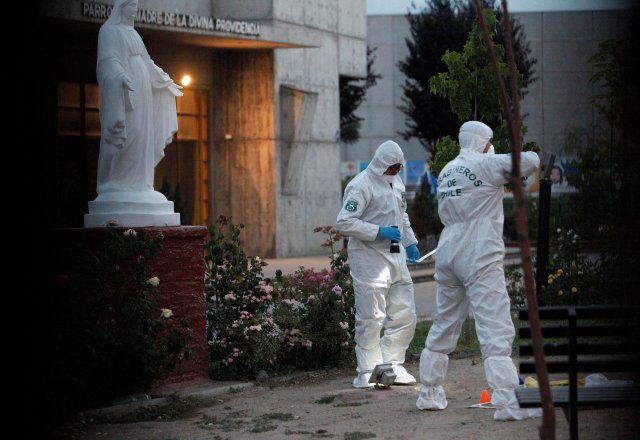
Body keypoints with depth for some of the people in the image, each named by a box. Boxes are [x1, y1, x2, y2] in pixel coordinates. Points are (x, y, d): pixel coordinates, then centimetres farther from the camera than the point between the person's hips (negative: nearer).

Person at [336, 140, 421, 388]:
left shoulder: (396, 182, 14)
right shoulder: (361, 186, -13)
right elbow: (344, 223, -19)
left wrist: (410, 242, 20)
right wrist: (379, 232, -21)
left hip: (396, 257, 8)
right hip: (369, 258, -8)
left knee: (405, 315, 9)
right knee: (371, 317, -7)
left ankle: (392, 365, 20)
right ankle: (368, 371, 2)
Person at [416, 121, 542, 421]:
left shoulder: (446, 172, 16)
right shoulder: (486, 164, -6)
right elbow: (529, 161, -9)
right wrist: (533, 158, 16)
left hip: (447, 255, 7)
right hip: (480, 256, -7)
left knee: (443, 327, 19)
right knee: (496, 329, -11)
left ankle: (429, 394, 27)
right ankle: (507, 402, -18)